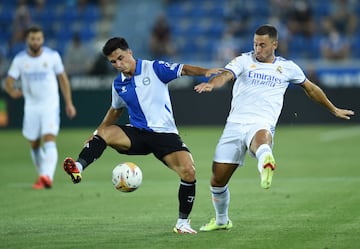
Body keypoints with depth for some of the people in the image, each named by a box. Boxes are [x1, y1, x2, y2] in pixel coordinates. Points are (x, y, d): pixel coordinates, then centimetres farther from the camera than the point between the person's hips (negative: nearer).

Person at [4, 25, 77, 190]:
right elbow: (8, 81, -6)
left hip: (51, 105, -2)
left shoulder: (52, 56, -4)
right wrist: (12, 91, -30)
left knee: (49, 141, -20)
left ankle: (47, 176, -35)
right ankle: (43, 175, 30)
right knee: (35, 145, 10)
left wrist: (69, 103, 6)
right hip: (31, 107, 3)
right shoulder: (19, 60, -3)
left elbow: (63, 79, 6)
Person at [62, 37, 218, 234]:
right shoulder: (118, 84, 9)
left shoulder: (154, 69, -5)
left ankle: (182, 222, -5)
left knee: (188, 172, -20)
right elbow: (115, 110, 25)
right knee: (104, 133, -24)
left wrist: (205, 72, -31)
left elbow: (183, 70, -13)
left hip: (164, 133, -3)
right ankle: (78, 167, -40)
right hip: (137, 133, 3)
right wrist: (96, 133, 21)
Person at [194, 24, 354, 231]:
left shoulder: (287, 67, 13)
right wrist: (211, 84, -36)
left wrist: (334, 110, 38)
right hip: (235, 124, 2)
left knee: (261, 138, -42)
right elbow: (226, 75, -12)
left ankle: (265, 163, -77)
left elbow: (311, 88, 30)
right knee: (218, 179, 4)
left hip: (261, 125, -2)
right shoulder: (244, 61, 8)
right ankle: (221, 220, 30)